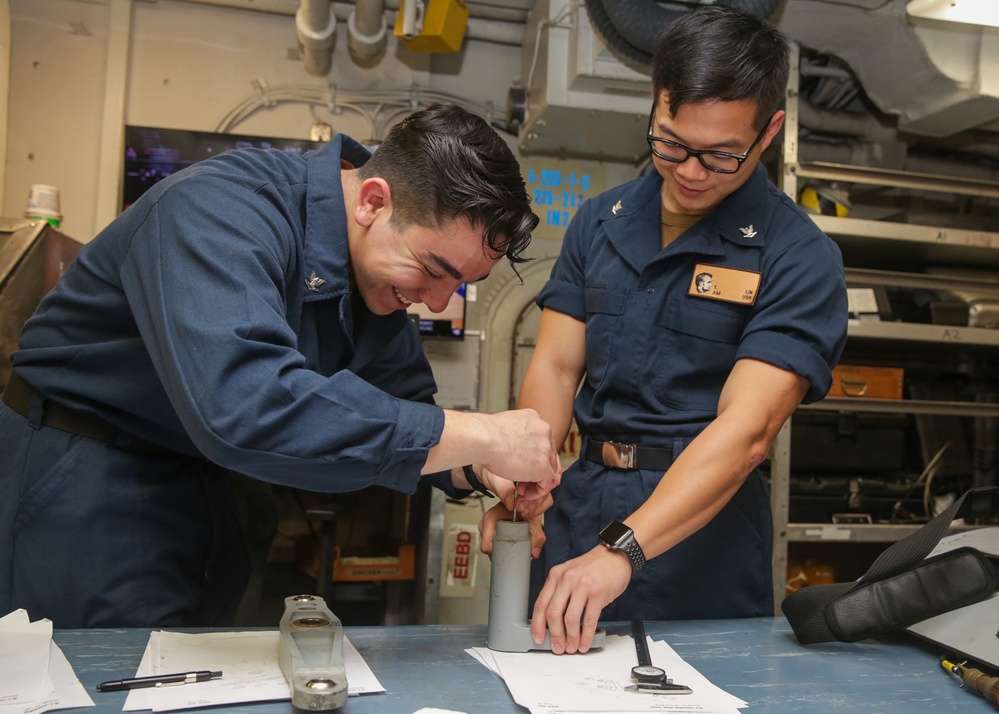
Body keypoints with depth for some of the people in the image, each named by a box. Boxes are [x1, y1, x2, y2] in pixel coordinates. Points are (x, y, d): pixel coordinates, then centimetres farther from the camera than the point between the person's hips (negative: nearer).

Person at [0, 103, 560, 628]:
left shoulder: (384, 275, -3)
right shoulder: (221, 209, -30)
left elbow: (404, 408, 6)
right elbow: (243, 408, -46)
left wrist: (475, 470, -16)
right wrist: (477, 438, -40)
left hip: (203, 490, 8)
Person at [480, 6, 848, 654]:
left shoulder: (800, 257, -11)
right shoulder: (599, 222, 5)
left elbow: (745, 429, -20)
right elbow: (556, 368, 4)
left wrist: (620, 552, -30)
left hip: (703, 527, -4)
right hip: (579, 506, 4)